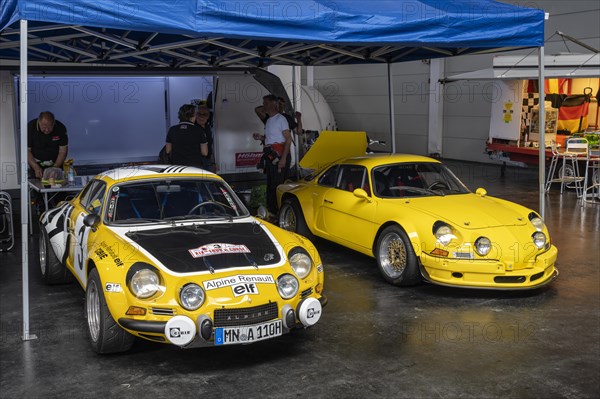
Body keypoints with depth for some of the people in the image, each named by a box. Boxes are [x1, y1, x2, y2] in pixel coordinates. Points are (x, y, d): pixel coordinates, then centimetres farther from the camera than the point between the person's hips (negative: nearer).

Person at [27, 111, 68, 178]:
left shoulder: (61, 128, -15)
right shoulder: (30, 127, -17)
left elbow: (63, 151, -9)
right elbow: (27, 151, -14)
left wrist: (55, 168, -21)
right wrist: (36, 168, -26)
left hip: (55, 164, 1)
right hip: (36, 163, -1)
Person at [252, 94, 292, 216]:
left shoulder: (280, 119, -8)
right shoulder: (269, 120, 18)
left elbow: (288, 139, -14)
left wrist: (283, 158, -22)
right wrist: (261, 137, 7)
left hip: (279, 155, -9)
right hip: (270, 155, 9)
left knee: (277, 184, -11)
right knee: (270, 184, 14)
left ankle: (278, 211, -8)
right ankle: (271, 209, 23)